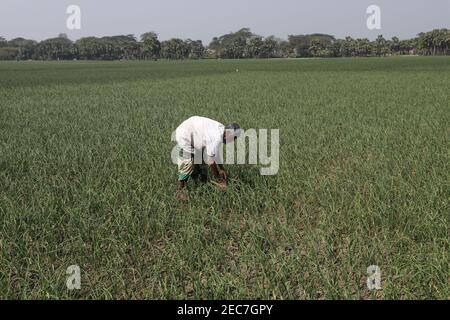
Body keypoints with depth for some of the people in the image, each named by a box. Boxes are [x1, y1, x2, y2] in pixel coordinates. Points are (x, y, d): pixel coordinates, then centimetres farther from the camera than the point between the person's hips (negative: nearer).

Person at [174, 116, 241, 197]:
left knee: (202, 162, 11)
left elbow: (216, 152, 11)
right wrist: (218, 179, -12)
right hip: (184, 136, -10)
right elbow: (210, 160, -22)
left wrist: (221, 169, 15)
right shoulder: (217, 138, -31)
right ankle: (180, 190, -2)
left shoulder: (220, 130, -2)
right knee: (187, 165, -12)